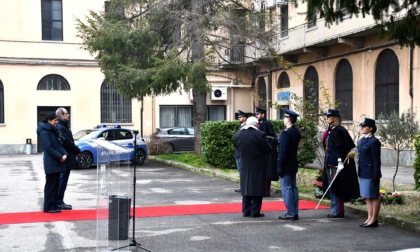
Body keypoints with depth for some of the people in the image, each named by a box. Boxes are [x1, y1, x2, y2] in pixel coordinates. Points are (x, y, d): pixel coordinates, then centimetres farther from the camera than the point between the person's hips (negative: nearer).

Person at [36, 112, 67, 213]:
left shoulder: (53, 131, 15)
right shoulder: (45, 132, -12)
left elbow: (59, 144, 16)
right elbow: (48, 148, -19)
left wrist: (64, 154, -2)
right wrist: (60, 157, -17)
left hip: (57, 163, 9)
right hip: (51, 163, -9)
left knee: (55, 185, 10)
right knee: (50, 185, -4)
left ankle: (53, 206, 16)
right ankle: (48, 207, 2)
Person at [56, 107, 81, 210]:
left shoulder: (63, 126, 17)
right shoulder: (61, 127, -16)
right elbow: (67, 142, -21)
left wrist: (75, 150, 5)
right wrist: (77, 150, -9)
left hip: (66, 158, 10)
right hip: (66, 158, -10)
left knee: (62, 180, 13)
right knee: (62, 180, -5)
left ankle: (59, 201, 20)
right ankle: (59, 202, 0)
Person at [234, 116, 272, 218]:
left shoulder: (238, 135, -1)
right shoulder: (260, 134, -15)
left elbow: (238, 149, 8)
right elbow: (268, 149, -11)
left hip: (244, 166, 4)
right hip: (258, 167, -4)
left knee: (246, 188, 12)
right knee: (257, 189, 3)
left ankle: (246, 211, 14)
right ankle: (255, 211, 4)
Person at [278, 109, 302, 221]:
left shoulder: (286, 134, -19)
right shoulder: (297, 133, 8)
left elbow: (283, 152, -20)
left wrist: (280, 167, -16)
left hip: (286, 166, -9)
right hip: (293, 165, 9)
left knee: (286, 189, -4)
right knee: (293, 188, 12)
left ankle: (290, 213, -1)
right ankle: (295, 212, 17)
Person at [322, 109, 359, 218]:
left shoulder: (339, 131, -15)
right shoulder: (330, 130, 14)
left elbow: (343, 147, -18)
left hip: (336, 164, -10)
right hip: (330, 163, 10)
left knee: (336, 188, -5)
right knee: (332, 188, 14)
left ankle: (338, 211, 1)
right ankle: (335, 211, 21)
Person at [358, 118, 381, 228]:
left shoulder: (374, 141, -14)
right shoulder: (361, 141, 12)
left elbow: (376, 160, -15)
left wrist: (376, 176, -16)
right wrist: (359, 172, 18)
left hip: (371, 173, -9)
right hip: (363, 173, 9)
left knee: (374, 197, 1)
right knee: (367, 197, 15)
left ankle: (374, 220, 9)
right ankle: (369, 218, 23)